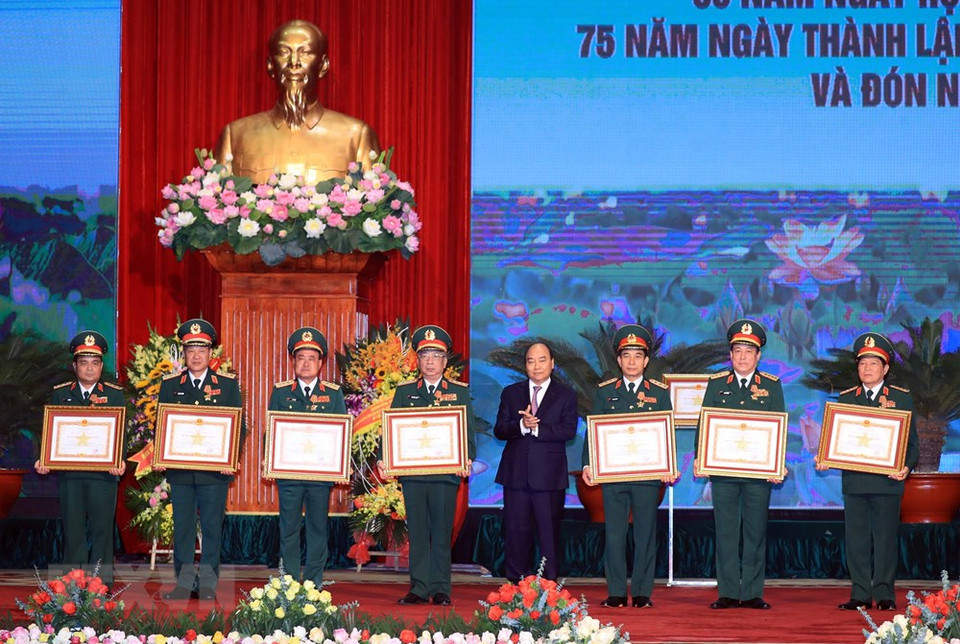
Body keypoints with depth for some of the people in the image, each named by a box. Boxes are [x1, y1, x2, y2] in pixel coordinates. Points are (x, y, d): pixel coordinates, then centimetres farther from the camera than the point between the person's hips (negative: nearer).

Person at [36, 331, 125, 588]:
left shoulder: (114, 394, 7)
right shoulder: (60, 394, 10)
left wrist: (119, 461, -16)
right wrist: (44, 461, -8)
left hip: (103, 472, -1)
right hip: (68, 472, 1)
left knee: (102, 528, 1)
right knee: (72, 529, 4)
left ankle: (101, 581, 6)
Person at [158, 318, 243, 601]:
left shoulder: (228, 384, 6)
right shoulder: (170, 385, 10)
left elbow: (238, 425, 3)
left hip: (214, 470, -2)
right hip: (179, 469, 2)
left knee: (212, 528, 1)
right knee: (182, 527, 4)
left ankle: (208, 583, 7)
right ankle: (185, 582, 11)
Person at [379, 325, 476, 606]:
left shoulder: (459, 392, 8)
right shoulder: (405, 392, 12)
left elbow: (469, 430, 4)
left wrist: (467, 458, -13)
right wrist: (384, 459, -7)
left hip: (445, 472, -1)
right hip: (411, 472, 2)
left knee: (442, 532, 0)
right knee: (417, 533, 4)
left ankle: (440, 589, 5)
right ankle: (419, 588, 8)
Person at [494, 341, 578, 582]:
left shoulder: (566, 395, 6)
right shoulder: (510, 393, 12)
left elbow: (569, 430, -8)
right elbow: (499, 430, 2)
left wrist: (537, 428, -17)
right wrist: (521, 425, -17)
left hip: (549, 477, -2)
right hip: (516, 473, 2)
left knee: (549, 532, 0)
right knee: (515, 532, 3)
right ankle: (516, 585, 9)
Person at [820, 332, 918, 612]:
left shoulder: (902, 398, 5)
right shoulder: (846, 399, 11)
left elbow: (912, 441, 4)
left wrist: (907, 467, -13)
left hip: (887, 481, -2)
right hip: (854, 481, 2)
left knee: (885, 538, 0)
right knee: (855, 539, 2)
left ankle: (884, 594, 6)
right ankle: (860, 595, 7)